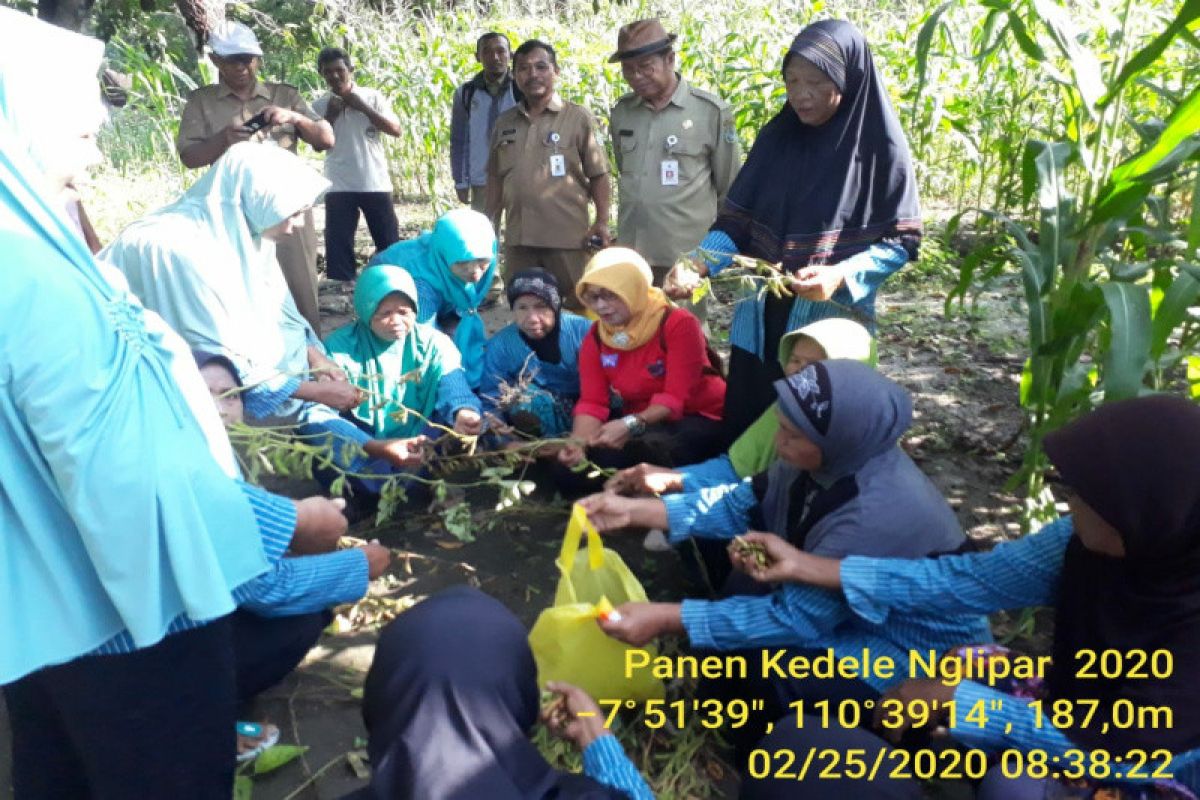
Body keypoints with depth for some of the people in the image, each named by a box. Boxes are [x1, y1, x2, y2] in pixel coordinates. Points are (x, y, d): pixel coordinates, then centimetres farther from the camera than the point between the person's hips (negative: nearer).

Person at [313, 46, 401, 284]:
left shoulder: (372, 96, 3)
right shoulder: (320, 106, 6)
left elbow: (395, 129, -6)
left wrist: (362, 107, -10)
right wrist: (330, 117, -8)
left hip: (375, 184, -1)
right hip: (339, 187, 1)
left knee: (389, 242, 5)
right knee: (338, 244, 0)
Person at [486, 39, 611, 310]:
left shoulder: (578, 118, -1)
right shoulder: (504, 123, 12)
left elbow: (598, 175, -2)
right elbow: (496, 178, 17)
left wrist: (602, 222, -12)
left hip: (567, 238, -4)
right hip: (518, 239, 4)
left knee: (574, 313, 4)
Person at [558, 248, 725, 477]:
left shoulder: (678, 324, -17)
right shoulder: (595, 338, -1)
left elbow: (675, 398, -25)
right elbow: (592, 402, -9)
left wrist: (631, 425, -41)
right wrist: (578, 442, -30)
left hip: (699, 419, -5)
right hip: (637, 425, 5)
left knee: (648, 448, -35)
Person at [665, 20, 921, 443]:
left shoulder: (879, 146, -7)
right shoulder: (776, 138, 3)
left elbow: (902, 240, -6)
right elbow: (735, 221, 3)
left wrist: (841, 275, -23)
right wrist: (696, 267, -15)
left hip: (833, 322, -3)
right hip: (762, 319, 4)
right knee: (747, 430, 8)